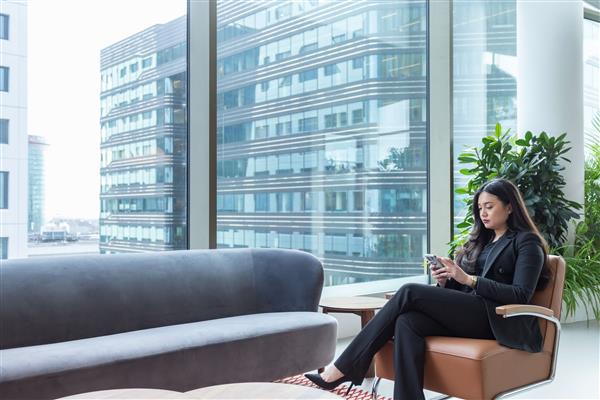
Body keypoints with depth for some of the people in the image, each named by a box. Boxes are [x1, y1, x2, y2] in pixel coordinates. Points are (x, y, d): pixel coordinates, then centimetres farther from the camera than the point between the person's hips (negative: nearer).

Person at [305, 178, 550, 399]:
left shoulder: (527, 242, 5)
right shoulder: (480, 240, 25)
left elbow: (521, 295, -8)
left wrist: (469, 279, -15)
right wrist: (445, 280, -2)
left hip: (496, 319, -6)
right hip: (467, 312, 6)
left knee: (410, 292, -24)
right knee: (407, 322, -28)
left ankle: (344, 368, -21)